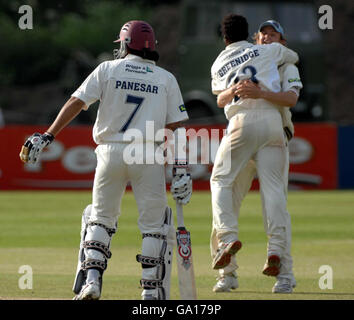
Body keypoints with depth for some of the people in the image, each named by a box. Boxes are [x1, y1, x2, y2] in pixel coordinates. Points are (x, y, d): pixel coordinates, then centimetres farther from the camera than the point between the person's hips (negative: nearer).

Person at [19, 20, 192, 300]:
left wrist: (47, 137, -3)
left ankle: (91, 280, 1)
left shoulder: (108, 70, 7)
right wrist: (181, 171, 2)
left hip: (111, 151, 1)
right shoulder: (166, 79, 9)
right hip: (149, 156, -1)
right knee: (154, 225, 7)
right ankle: (152, 293, 1)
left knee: (100, 219, 16)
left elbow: (76, 103, -2)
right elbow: (175, 127, 3)